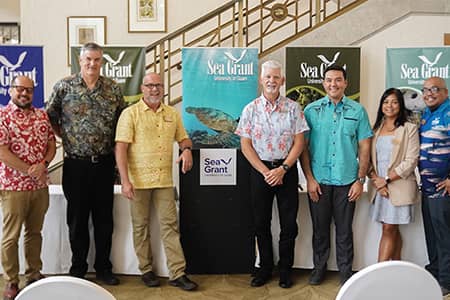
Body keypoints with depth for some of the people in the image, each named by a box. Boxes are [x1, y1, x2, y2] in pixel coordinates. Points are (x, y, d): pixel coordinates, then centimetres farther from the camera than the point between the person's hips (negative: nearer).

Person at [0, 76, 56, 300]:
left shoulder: (41, 115, 9)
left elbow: (52, 144, 8)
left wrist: (43, 164, -11)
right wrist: (29, 170, -14)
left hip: (40, 186, 5)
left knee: (35, 232, 15)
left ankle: (34, 275, 28)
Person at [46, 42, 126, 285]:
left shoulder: (113, 89, 4)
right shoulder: (64, 86, -1)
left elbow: (122, 121, 12)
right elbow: (50, 117, 7)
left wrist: (116, 149, 6)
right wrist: (66, 137, 3)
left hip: (105, 163, 2)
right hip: (76, 163, -1)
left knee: (104, 218, 9)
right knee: (77, 219, 8)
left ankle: (103, 268, 23)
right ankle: (78, 269, 24)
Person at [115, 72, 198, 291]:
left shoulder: (172, 114, 11)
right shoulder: (130, 114, -3)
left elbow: (183, 138, 21)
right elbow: (121, 148, -9)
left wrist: (187, 149, -4)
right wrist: (125, 180, -16)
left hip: (164, 180, 3)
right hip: (139, 181, -3)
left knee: (170, 225, 3)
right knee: (141, 226, 8)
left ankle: (177, 273, 8)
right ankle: (146, 270, 23)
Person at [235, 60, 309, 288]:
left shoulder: (293, 108, 1)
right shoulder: (250, 109, 1)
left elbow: (299, 142, -2)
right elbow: (245, 145, -1)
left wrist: (282, 169, -12)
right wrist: (265, 172, -10)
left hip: (287, 170, 0)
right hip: (260, 170, 1)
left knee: (289, 223, 4)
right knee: (261, 222, 8)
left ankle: (285, 269, 20)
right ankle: (265, 267, 24)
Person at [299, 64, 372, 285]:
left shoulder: (357, 111, 3)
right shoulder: (311, 110, 1)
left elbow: (364, 147, 4)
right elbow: (303, 146, 1)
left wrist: (360, 180, -2)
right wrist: (309, 178, -6)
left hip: (347, 181, 0)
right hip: (318, 181, 0)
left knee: (344, 230, 10)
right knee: (320, 228, 11)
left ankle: (345, 270, 25)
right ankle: (319, 267, 28)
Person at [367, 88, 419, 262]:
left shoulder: (409, 128, -2)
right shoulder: (376, 128, 13)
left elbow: (411, 161, -9)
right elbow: (369, 158, 9)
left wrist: (387, 179, -12)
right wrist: (376, 180, -7)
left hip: (398, 186, -4)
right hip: (379, 186, 5)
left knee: (389, 229, -6)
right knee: (393, 230, 11)